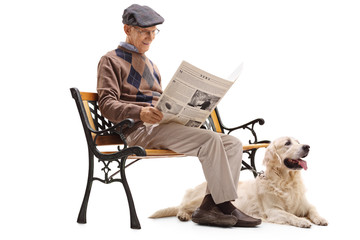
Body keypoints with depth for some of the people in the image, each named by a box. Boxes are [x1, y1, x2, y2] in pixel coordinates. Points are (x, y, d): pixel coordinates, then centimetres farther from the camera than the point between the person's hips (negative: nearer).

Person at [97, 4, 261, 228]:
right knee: (210, 139, -28)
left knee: (233, 143, -10)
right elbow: (107, 104, -6)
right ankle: (224, 205, -19)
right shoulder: (111, 60, 8)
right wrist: (140, 112, -25)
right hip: (139, 130, -8)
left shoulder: (151, 65, 32)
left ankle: (210, 206, -22)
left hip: (162, 125, 8)